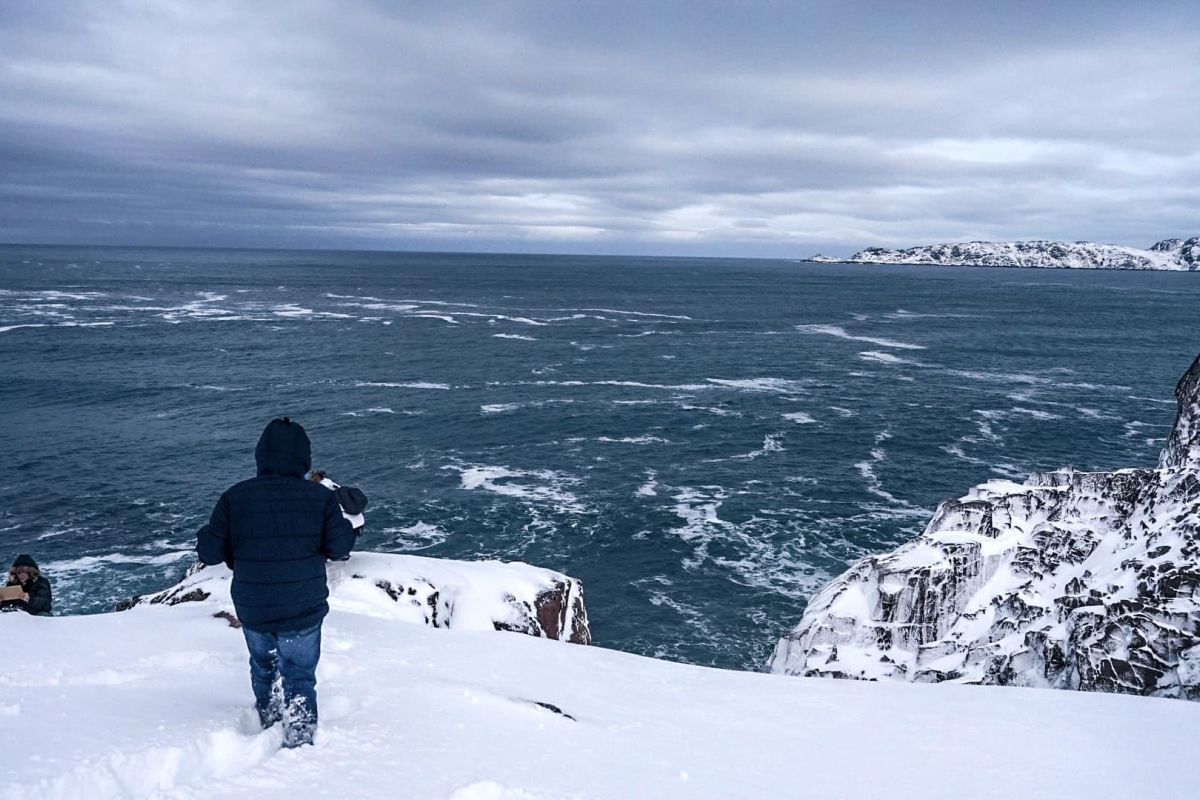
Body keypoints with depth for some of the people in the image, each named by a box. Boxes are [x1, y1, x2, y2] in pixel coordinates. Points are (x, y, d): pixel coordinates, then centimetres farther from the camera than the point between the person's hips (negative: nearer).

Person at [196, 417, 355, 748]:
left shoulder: (234, 497, -8)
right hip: (304, 610, -2)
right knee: (300, 675, 13)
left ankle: (268, 721, 45)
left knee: (263, 666, 27)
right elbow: (340, 547, -11)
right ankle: (299, 737, 5)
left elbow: (209, 552, -6)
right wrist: (348, 528, 10)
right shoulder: (321, 497, -11)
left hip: (252, 609, 2)